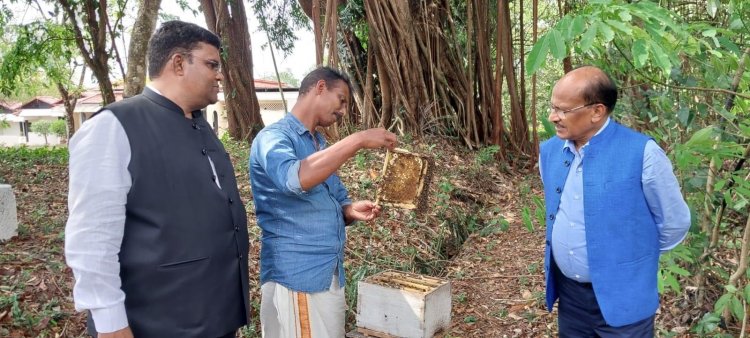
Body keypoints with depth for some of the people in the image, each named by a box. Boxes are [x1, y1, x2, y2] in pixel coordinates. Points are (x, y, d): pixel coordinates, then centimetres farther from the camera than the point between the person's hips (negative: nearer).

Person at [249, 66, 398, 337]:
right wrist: (357, 140, -29)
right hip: (296, 279, -8)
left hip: (332, 276, 8)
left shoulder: (322, 145, 15)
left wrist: (351, 211, -3)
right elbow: (294, 178, -32)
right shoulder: (273, 137, -11)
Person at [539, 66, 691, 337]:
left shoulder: (642, 153, -19)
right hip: (567, 292, 5)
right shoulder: (550, 151, -2)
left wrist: (633, 258, 4)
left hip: (622, 300, -5)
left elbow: (674, 222, -8)